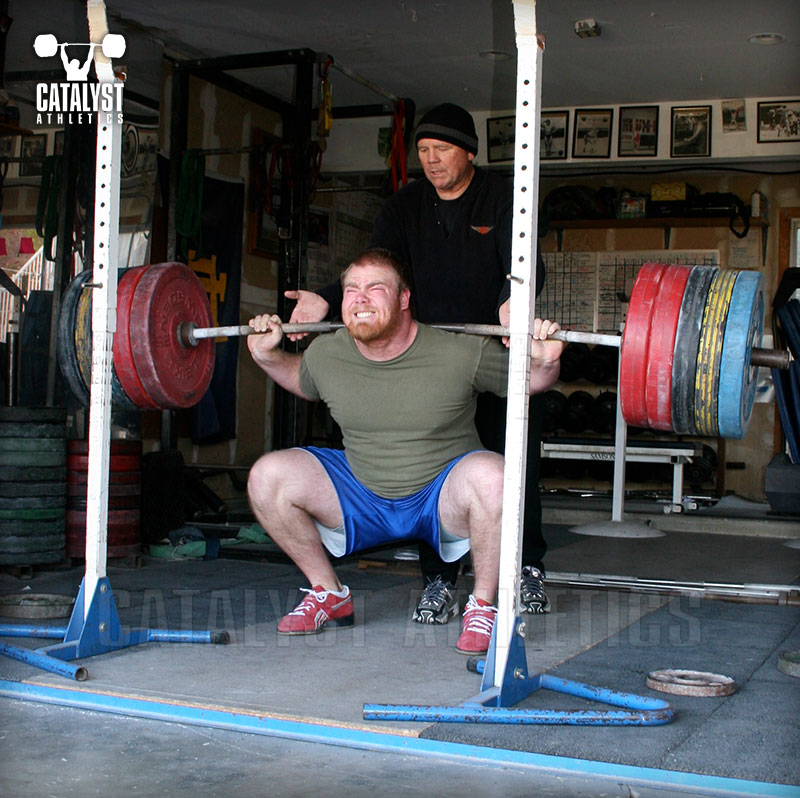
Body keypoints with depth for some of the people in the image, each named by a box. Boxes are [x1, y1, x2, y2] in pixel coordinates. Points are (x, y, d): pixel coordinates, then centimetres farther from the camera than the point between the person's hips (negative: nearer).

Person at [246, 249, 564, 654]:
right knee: (267, 477, -15)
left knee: (491, 477, -37)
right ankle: (329, 594, 6)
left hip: (442, 498, -4)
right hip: (362, 495, 4)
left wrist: (545, 362, -27)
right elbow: (302, 381, 18)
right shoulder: (325, 354, -7)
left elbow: (528, 380, -6)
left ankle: (482, 606, -12)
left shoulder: (459, 352, -18)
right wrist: (268, 356, 2)